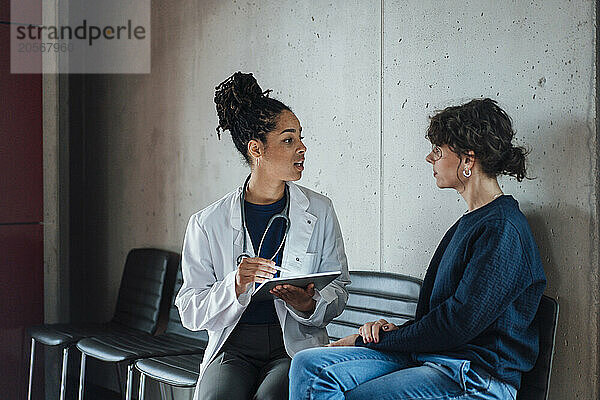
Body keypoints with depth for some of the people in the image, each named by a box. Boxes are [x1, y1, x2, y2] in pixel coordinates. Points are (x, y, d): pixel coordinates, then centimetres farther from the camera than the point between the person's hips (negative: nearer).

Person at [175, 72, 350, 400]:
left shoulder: (319, 212, 6)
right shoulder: (208, 224, 1)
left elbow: (338, 288, 9)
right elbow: (190, 312, 0)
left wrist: (308, 304, -14)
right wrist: (234, 287, -19)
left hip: (296, 347, 0)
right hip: (234, 347, 0)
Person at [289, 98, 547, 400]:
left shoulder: (503, 229, -14)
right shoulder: (469, 222, 18)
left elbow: (460, 322, -18)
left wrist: (367, 340, -10)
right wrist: (392, 330, -1)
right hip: (430, 356, 9)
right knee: (308, 364, -8)